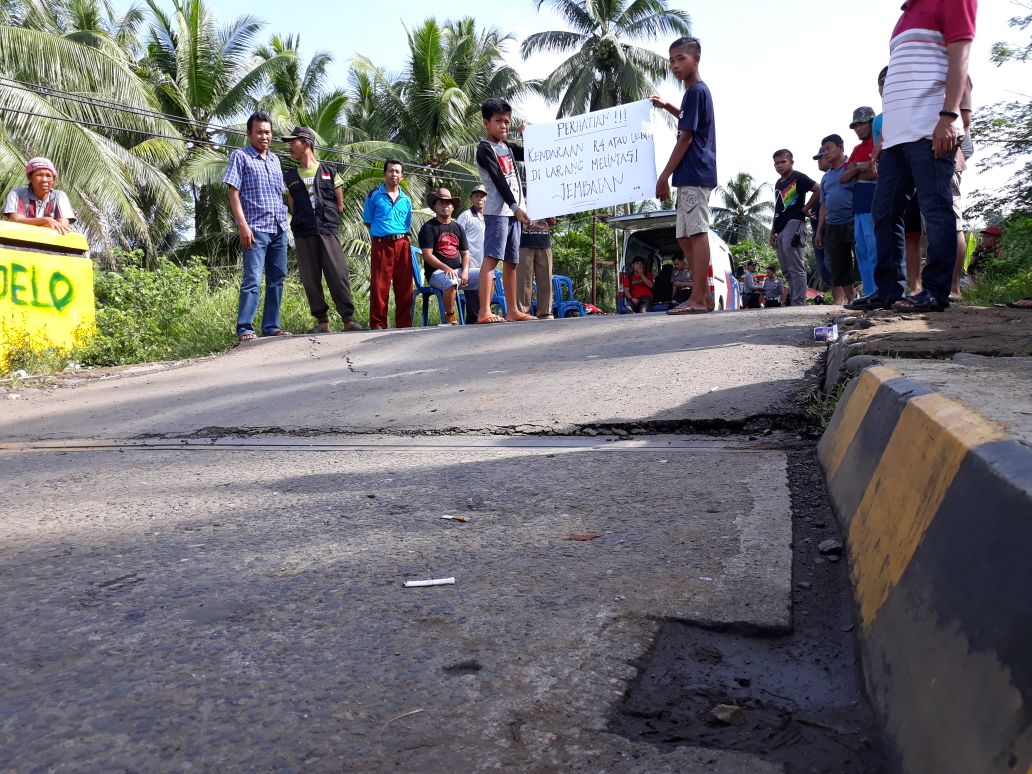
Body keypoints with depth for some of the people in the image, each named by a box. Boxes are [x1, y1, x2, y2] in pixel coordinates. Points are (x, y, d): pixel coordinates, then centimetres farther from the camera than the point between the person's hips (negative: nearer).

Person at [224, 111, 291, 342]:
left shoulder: (275, 159, 18)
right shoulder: (240, 156, 0)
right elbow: (233, 193, -6)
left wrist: (284, 220, 14)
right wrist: (243, 225, -15)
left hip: (279, 228, 7)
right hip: (256, 228, -7)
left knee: (277, 279, 7)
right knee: (252, 280, -12)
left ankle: (271, 326, 13)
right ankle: (245, 329, -10)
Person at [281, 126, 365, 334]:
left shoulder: (329, 172, 9)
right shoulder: (290, 177, 15)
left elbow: (339, 204, 10)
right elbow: (292, 207, 15)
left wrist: (327, 220, 8)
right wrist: (304, 221, 7)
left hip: (328, 231, -2)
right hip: (303, 235, 2)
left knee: (338, 275, -10)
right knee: (310, 280, 0)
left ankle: (348, 320, -7)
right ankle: (322, 322, 6)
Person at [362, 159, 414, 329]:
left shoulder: (406, 200, 16)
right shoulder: (374, 195, 7)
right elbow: (367, 222, 10)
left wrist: (400, 236, 8)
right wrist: (382, 232, 6)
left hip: (403, 244, 3)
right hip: (381, 244, -3)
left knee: (405, 286, 2)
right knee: (379, 286, -5)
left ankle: (404, 323, 10)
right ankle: (378, 324, 0)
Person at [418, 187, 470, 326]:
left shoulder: (458, 228, 19)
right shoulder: (429, 227, 0)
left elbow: (465, 253, 17)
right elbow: (427, 255, -10)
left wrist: (465, 271, -4)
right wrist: (446, 268, -23)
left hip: (458, 270, 6)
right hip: (436, 272, -6)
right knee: (451, 283, -40)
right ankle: (450, 317, -22)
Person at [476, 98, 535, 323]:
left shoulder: (508, 148, 20)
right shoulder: (485, 149, -3)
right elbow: (498, 180, -12)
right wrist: (515, 207, -17)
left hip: (514, 211, 8)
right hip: (497, 211, -8)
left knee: (511, 262, 9)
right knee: (492, 258, -16)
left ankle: (512, 311, 13)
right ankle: (484, 312, -24)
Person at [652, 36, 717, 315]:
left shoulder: (696, 91, -9)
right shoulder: (697, 91, 19)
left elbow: (686, 138, -13)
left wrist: (664, 176, -12)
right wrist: (668, 107, 28)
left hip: (694, 175, -10)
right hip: (691, 176, 10)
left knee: (697, 232, -10)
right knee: (685, 235, 9)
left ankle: (698, 299, -10)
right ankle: (704, 295, 12)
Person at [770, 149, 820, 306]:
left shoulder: (798, 177, -1)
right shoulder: (778, 184, 23)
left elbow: (818, 190, -11)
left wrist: (805, 208, -9)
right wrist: (773, 232, 20)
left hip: (793, 224, -9)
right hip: (781, 229, 9)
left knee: (796, 269, -13)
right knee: (787, 270, 8)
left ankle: (799, 304, -15)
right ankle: (793, 303, 12)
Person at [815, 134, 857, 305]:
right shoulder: (826, 177, 21)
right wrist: (819, 231, 17)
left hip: (853, 222, -6)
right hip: (832, 227, 6)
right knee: (838, 270, 5)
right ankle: (837, 305, 5)